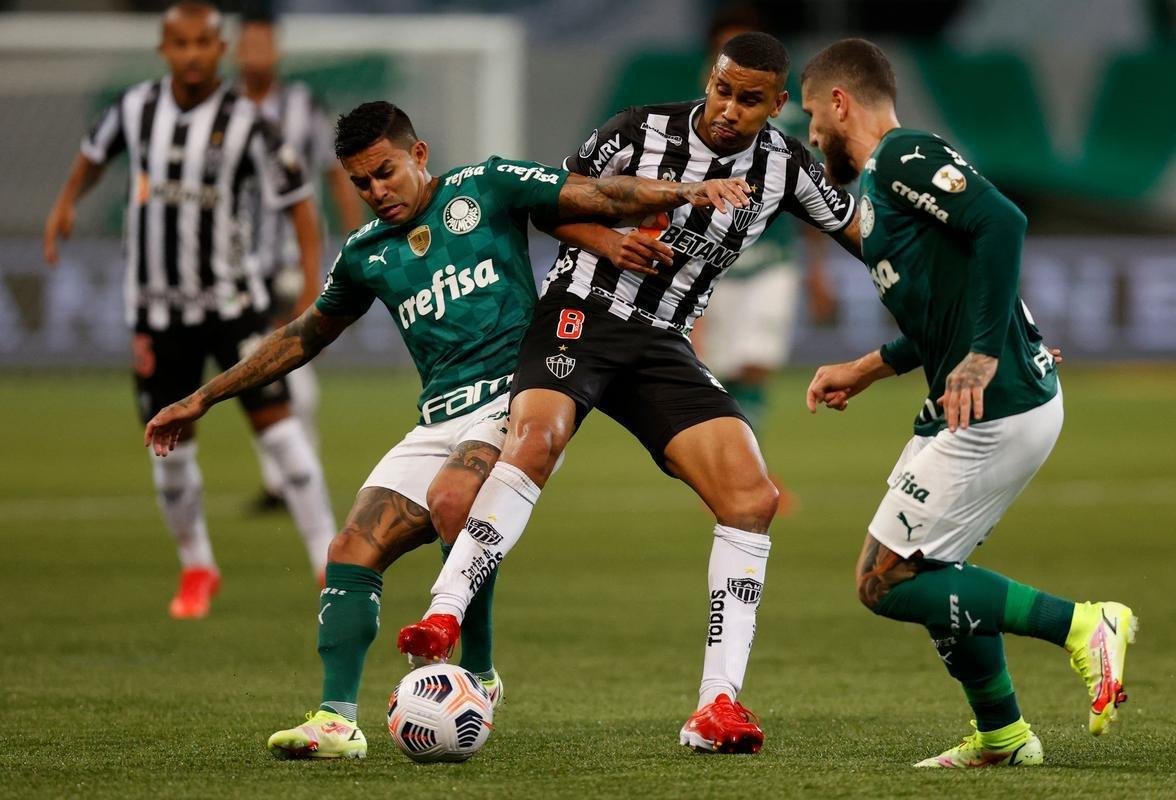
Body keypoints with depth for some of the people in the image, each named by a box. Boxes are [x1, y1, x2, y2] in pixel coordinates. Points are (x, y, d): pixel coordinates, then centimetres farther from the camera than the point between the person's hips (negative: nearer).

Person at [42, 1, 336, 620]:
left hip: (229, 301, -3)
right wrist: (66, 202, 6)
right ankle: (196, 568, 28)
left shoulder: (244, 125, -12)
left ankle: (330, 564, -10)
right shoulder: (135, 109, -1)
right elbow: (96, 151, 21)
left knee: (274, 421, -13)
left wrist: (314, 287, -17)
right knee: (172, 447, 5)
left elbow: (297, 201, -9)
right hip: (157, 308, 3)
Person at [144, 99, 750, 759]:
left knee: (450, 500, -33)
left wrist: (686, 191, -16)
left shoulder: (484, 188, 5)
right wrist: (203, 399, 32)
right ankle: (337, 722, -12)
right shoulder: (367, 254, 18)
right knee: (353, 552, -11)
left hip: (514, 397, -6)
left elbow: (600, 197, 0)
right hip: (439, 424, 6)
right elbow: (303, 337, 30)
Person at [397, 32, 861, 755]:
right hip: (583, 309, -4)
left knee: (753, 500, -11)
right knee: (535, 438, -34)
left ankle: (717, 707, -9)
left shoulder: (786, 168, 1)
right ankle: (443, 620, -36)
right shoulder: (641, 131, -7)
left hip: (662, 344, 4)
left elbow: (864, 234, 13)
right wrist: (606, 241, -15)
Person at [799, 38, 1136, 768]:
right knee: (929, 569, 21)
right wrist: (864, 372, 28)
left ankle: (1081, 626, -7)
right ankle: (1002, 736, 26)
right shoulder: (885, 178, 20)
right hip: (1009, 402, 10)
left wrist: (983, 358, -28)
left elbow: (1002, 222, -26)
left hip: (995, 409, -10)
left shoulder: (904, 158, -11)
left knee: (887, 582, -6)